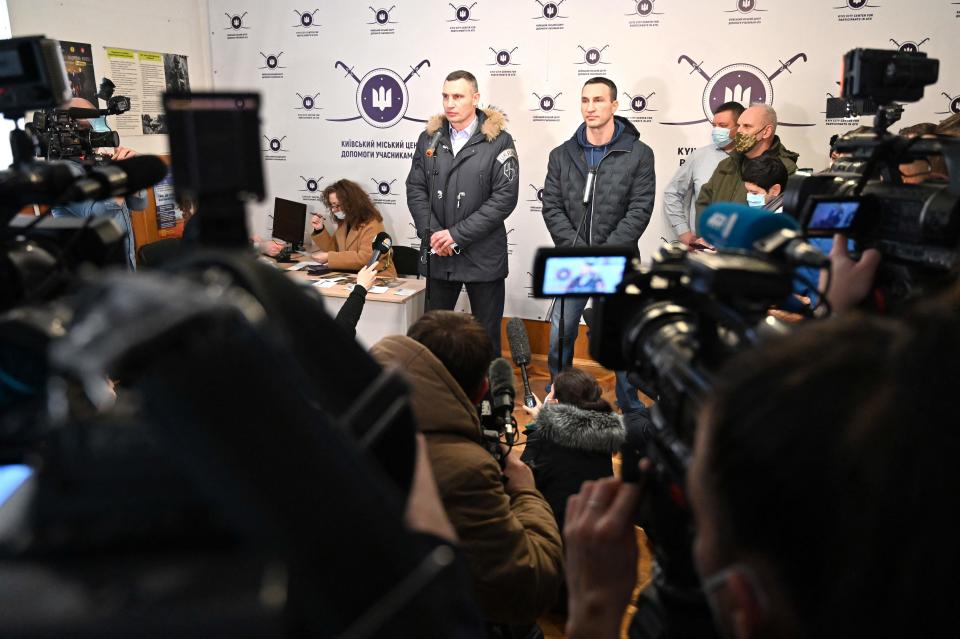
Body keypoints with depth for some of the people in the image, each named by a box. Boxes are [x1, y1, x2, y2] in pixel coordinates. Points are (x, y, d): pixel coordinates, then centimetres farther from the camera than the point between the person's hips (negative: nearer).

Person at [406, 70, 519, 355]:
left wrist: (457, 234, -15)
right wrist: (431, 233, -10)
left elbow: (505, 197, -12)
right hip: (437, 254, 4)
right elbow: (415, 189, 5)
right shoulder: (429, 138, 7)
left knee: (487, 336, 8)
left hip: (483, 256, -3)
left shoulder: (499, 141, -6)